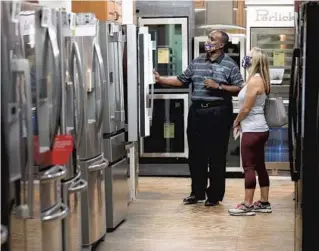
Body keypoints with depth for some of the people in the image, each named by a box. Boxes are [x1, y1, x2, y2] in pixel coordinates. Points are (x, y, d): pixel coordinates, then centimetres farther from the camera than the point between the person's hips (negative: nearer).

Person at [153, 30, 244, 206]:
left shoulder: (229, 65, -2)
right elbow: (181, 80, 14)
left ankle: (215, 195, 13)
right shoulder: (197, 62, 11)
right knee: (196, 154, 10)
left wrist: (219, 87, -15)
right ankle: (197, 192, 22)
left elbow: (239, 89, -5)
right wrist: (160, 80, 6)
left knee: (216, 155, 2)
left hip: (218, 112, -5)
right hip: (197, 111, 5)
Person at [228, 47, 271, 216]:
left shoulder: (254, 81, -17)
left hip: (252, 130, -10)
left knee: (249, 167, -6)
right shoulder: (261, 79, 12)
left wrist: (236, 122, 0)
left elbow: (246, 109, -16)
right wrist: (241, 123, 11)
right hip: (260, 129, 10)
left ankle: (247, 205, -3)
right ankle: (264, 203, 18)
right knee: (259, 166, 12)